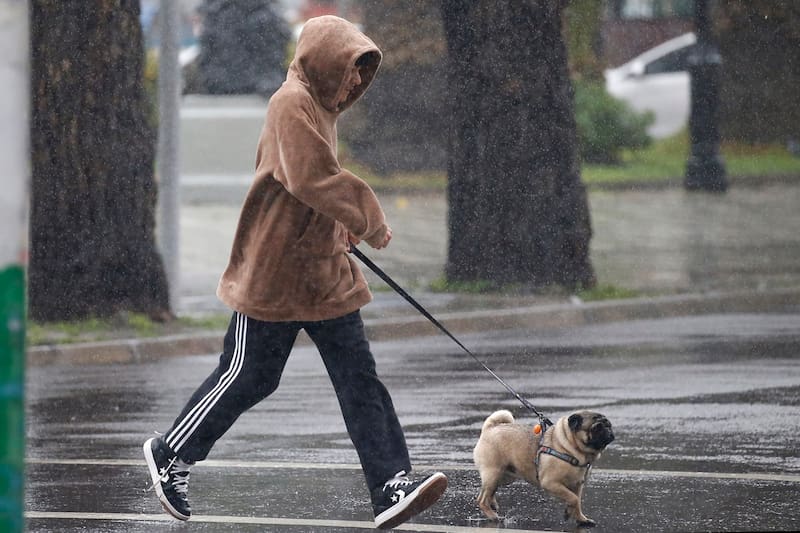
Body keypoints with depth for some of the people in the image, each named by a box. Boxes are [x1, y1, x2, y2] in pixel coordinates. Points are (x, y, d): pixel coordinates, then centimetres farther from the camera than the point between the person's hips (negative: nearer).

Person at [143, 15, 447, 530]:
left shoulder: (321, 107, 15)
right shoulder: (293, 104, -16)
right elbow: (313, 179, -26)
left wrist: (348, 230, 11)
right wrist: (370, 220, -18)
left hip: (325, 273, 9)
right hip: (275, 274, -9)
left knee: (360, 379, 0)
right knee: (248, 377, 2)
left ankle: (392, 487, -5)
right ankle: (172, 455, 21)